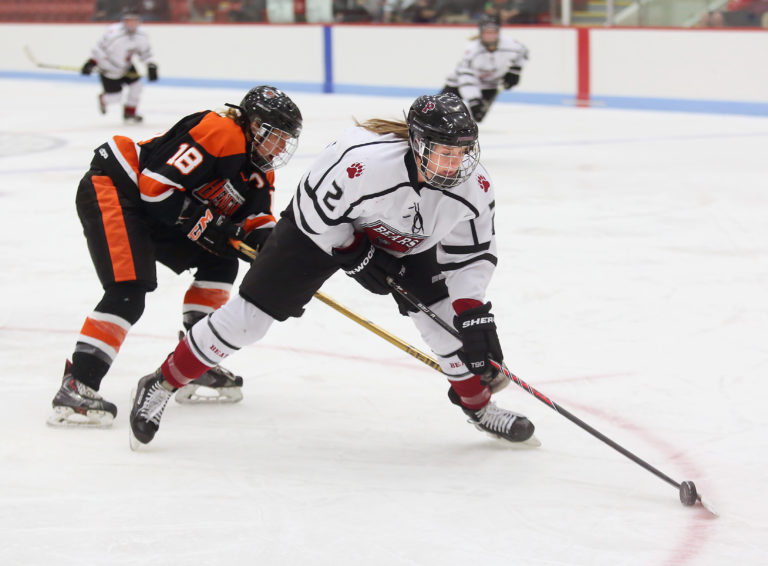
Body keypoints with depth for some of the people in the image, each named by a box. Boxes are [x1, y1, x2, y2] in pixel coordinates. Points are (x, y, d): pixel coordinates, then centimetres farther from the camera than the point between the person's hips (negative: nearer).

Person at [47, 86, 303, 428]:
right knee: (129, 293, -24)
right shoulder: (220, 133, -21)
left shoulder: (260, 173, 11)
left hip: (152, 212, 11)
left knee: (221, 264, 11)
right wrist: (206, 225, -19)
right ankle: (75, 388, -28)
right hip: (111, 191, -11)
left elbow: (256, 223, 8)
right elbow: (155, 185, -25)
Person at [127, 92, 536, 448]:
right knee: (252, 313, -8)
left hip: (405, 241, 4)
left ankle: (478, 404, 14)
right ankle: (161, 384, 5)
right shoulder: (362, 162, -41)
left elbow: (472, 253, -12)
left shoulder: (474, 184, -25)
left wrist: (475, 317, -21)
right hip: (324, 225, -4)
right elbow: (314, 208, -25)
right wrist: (355, 256, -21)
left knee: (445, 311, -11)